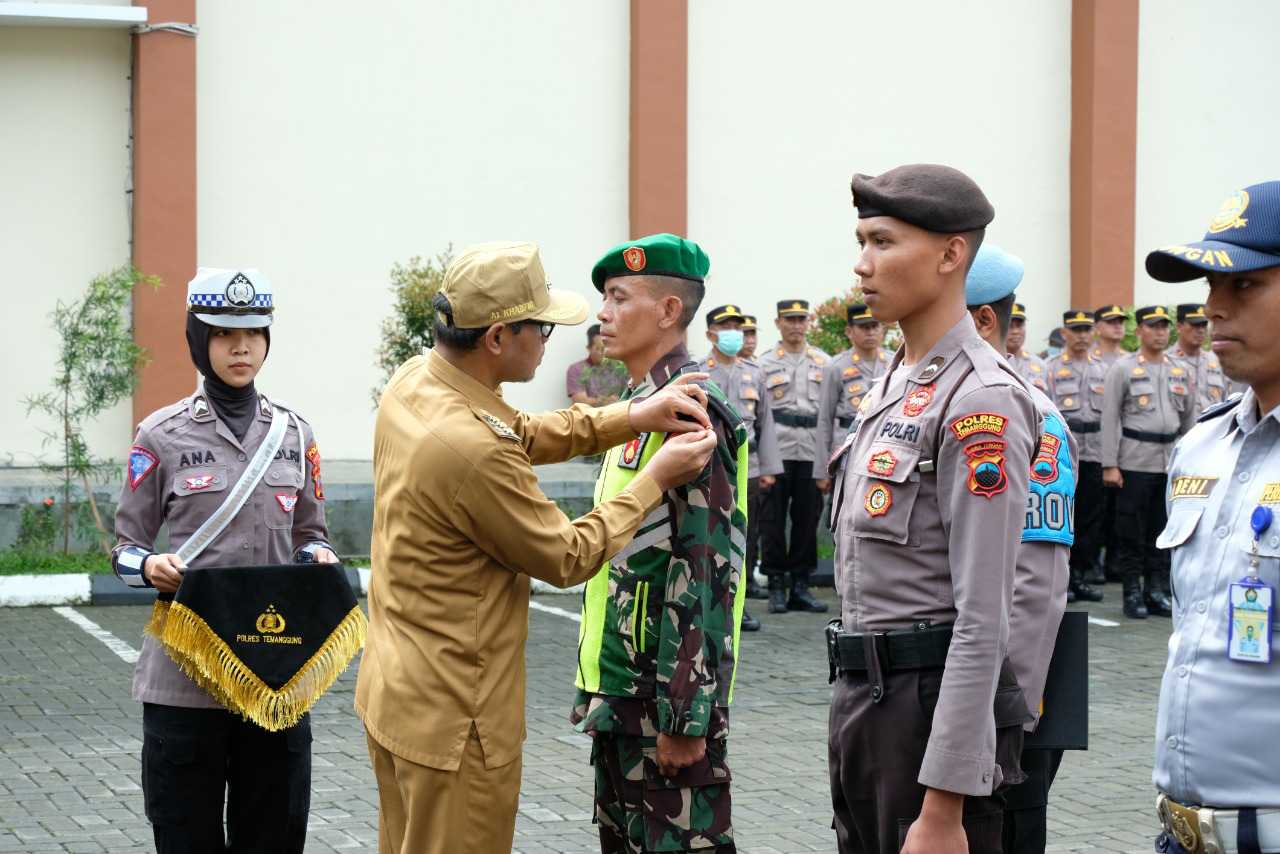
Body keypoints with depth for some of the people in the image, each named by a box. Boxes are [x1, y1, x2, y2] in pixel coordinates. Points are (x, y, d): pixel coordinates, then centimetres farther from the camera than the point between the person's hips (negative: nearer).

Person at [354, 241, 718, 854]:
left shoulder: (412, 382, -2)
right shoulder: (472, 448, -30)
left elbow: (522, 435, 12)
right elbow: (567, 558, -16)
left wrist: (631, 418, 2)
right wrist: (656, 480, -6)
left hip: (392, 687, 9)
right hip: (452, 721, -9)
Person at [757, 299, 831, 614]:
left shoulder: (824, 363, 13)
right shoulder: (765, 364, 7)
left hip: (812, 450, 2)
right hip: (777, 449, -2)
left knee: (808, 517, 4)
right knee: (773, 518, -1)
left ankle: (801, 585, 12)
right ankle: (776, 585, 5)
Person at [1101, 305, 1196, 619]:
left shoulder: (1179, 371, 12)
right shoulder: (1123, 369, -1)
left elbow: (1189, 419, 18)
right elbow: (1110, 418, -4)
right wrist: (1109, 464, -10)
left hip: (1171, 461, 4)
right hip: (1135, 461, -4)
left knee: (1163, 531, 8)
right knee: (1131, 532, -1)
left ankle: (1156, 590, 16)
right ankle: (1132, 595, 6)